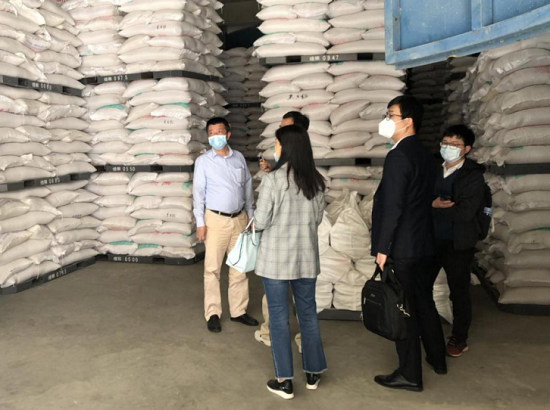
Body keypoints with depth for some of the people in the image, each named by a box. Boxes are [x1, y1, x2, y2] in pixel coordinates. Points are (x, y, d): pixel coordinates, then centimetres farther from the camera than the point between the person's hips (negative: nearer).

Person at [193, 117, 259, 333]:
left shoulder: (239, 158, 6)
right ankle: (213, 313, 12)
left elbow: (248, 187, 11)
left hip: (239, 219, 4)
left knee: (239, 267, 9)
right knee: (212, 268, 1)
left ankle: (238, 311, 21)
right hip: (216, 219, -4)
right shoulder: (203, 161, -3)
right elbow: (198, 192, -5)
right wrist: (200, 222, -10)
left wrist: (251, 215, 9)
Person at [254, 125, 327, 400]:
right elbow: (317, 219, 9)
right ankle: (313, 373, 28)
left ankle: (284, 380, 13)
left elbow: (260, 222, -12)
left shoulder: (272, 179, -15)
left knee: (278, 315, 6)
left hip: (276, 256, -4)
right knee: (308, 311, 16)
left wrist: (266, 218, 10)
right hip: (306, 255, 5)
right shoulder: (316, 181, 0)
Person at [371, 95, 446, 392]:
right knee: (424, 301, 21)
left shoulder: (398, 156, -18)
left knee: (402, 309, 2)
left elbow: (392, 207, -22)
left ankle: (410, 374, 15)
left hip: (400, 247, -9)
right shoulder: (424, 154, 10)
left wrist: (382, 248, -16)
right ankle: (437, 358, 37)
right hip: (422, 244, 9)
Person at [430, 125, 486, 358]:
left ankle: (459, 339, 28)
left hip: (458, 244, -5)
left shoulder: (474, 176, -9)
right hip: (431, 240, 5)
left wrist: (434, 206, -13)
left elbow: (465, 212, -20)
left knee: (459, 293, 9)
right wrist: (434, 204, -15)